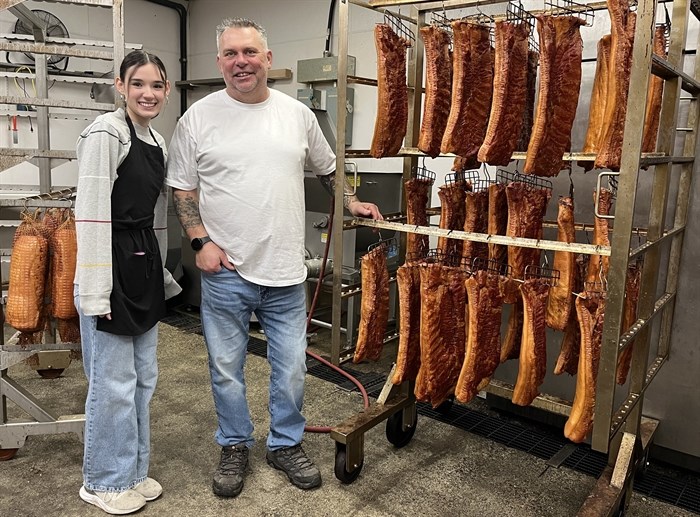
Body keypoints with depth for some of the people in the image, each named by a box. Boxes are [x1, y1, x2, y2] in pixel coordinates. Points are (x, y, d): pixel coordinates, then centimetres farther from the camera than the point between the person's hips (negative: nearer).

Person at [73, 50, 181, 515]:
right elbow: (91, 214, -17)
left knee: (144, 378, 15)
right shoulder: (106, 133, -11)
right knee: (115, 383, 2)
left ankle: (134, 469, 32)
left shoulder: (157, 141, 14)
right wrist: (96, 292, -20)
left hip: (146, 267, 9)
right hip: (112, 267, -8)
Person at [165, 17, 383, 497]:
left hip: (286, 272, 2)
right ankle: (235, 447, 34)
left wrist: (351, 201, 19)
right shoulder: (199, 116, -1)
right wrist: (201, 241, -8)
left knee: (291, 368, 11)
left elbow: (327, 167, 21)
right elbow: (183, 188, 2)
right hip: (226, 271, -1)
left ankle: (286, 443, 33)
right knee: (227, 369, 12)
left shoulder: (297, 113, 5)